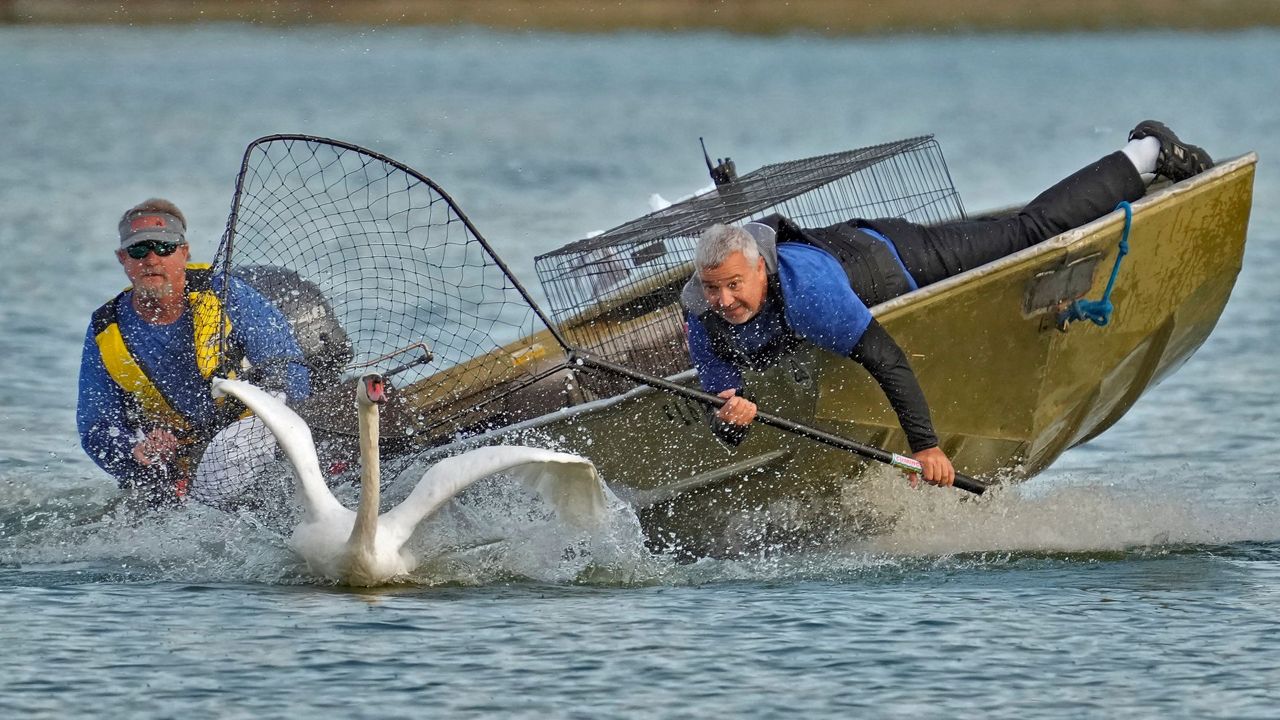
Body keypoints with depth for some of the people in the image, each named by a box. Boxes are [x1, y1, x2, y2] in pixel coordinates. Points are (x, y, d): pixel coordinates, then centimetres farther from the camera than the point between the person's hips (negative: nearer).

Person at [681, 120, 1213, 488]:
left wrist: (926, 445, -47)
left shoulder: (805, 290, -46)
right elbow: (718, 400, -24)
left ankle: (1145, 155, 30)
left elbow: (886, 359, -45)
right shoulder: (704, 323, -31)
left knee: (1027, 236, 9)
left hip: (899, 261, -5)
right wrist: (732, 420, -49)